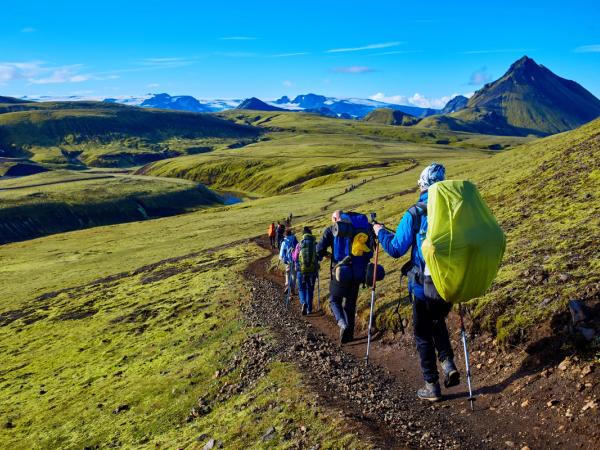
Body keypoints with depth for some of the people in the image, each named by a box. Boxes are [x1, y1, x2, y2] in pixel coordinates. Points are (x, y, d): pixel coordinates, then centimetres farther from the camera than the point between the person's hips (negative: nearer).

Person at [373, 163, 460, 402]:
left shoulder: (414, 214, -14)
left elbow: (395, 249, -11)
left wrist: (381, 232, 6)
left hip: (423, 285, -4)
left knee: (423, 334, 13)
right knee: (438, 321, 30)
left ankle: (432, 386, 18)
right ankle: (448, 364, 12)